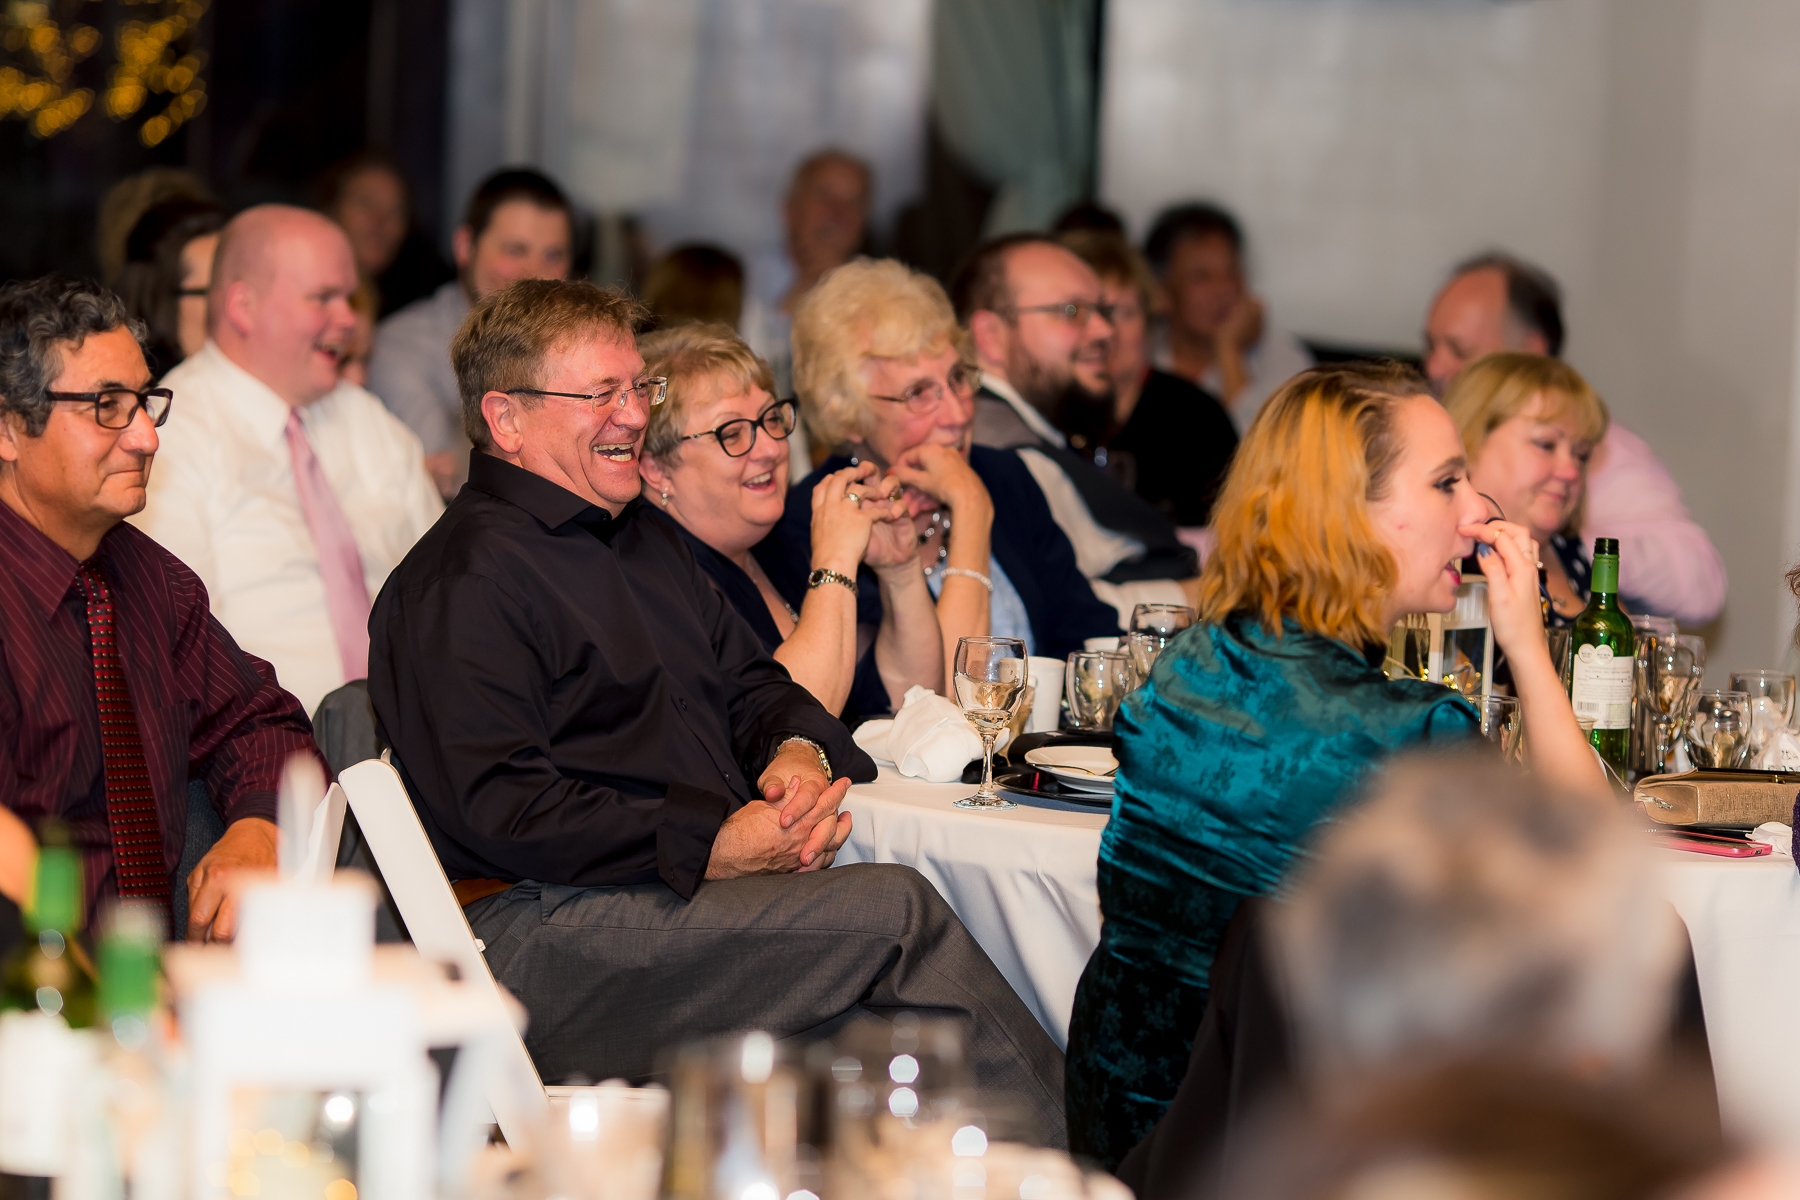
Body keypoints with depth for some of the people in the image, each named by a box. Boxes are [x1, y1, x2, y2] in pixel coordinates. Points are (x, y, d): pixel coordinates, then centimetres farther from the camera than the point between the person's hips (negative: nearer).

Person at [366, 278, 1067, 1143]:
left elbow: (750, 683, 29)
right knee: (893, 908, -24)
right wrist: (712, 848, -20)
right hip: (544, 929, -8)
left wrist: (797, 751, 2)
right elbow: (502, 811, -16)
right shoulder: (462, 580, -6)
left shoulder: (646, 541, 25)